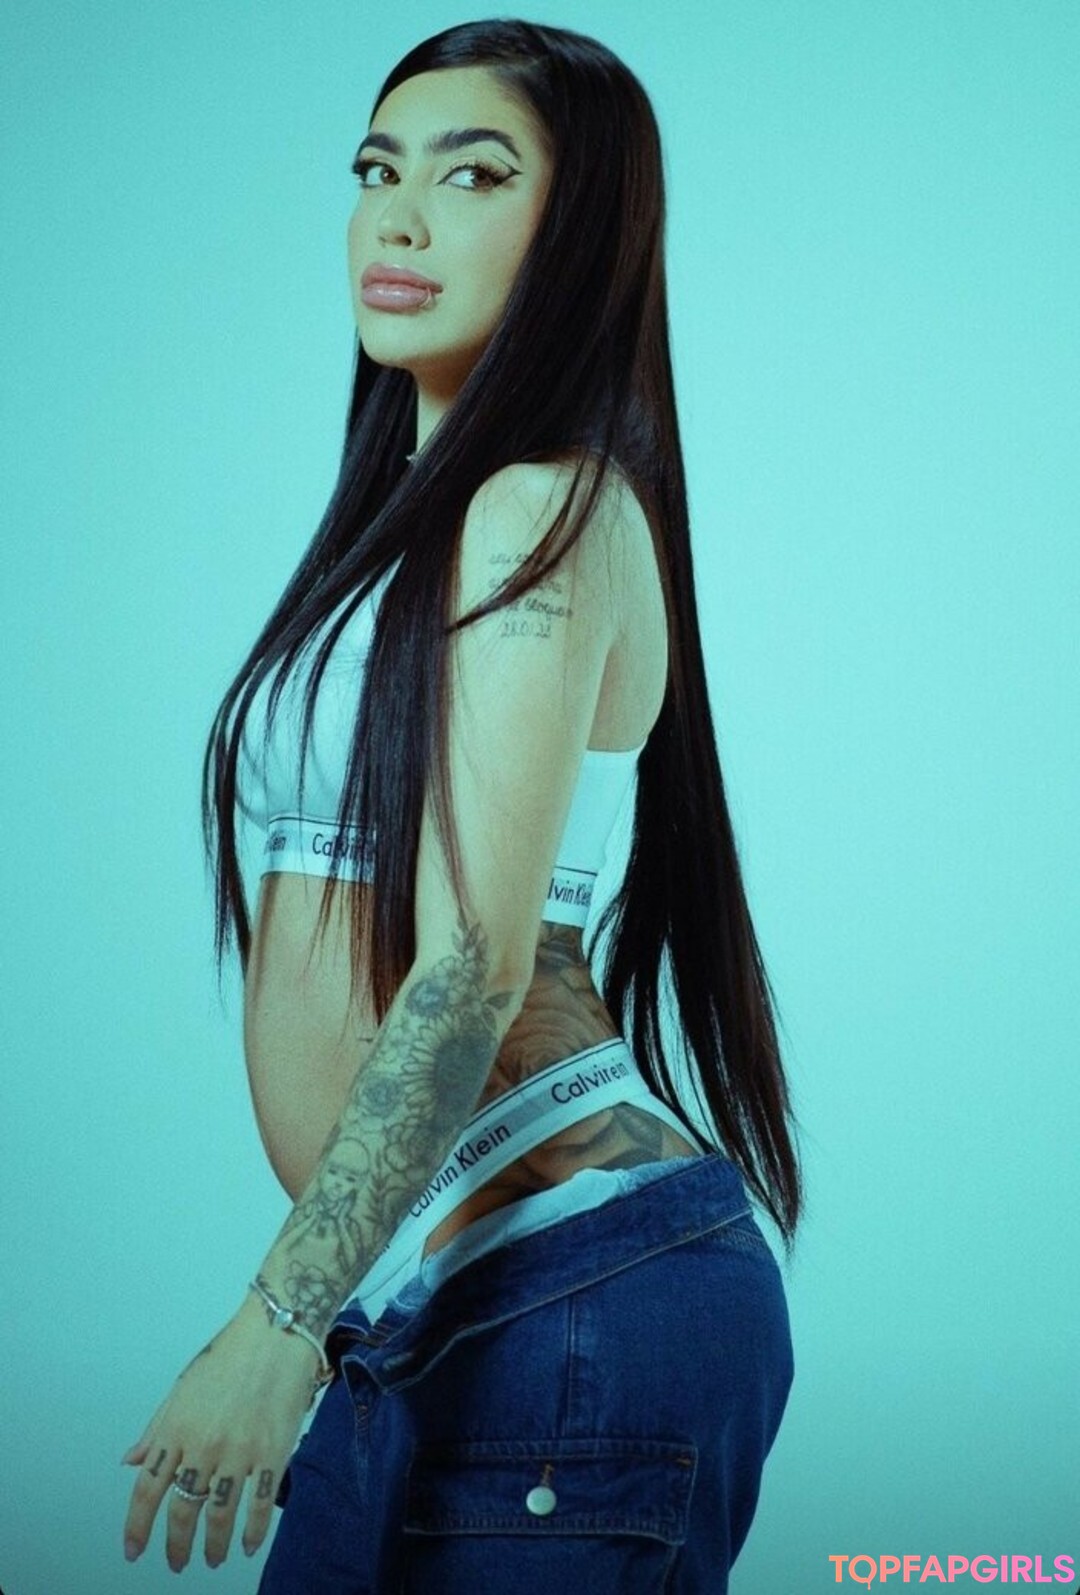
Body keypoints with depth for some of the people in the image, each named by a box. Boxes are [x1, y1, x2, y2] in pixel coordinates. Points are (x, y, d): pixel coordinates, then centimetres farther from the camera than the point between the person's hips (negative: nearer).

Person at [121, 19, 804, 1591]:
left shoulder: (540, 514, -13)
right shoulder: (430, 514, 16)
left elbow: (471, 974, -20)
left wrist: (279, 1320, -20)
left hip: (569, 1314, -9)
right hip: (434, 1304, 9)